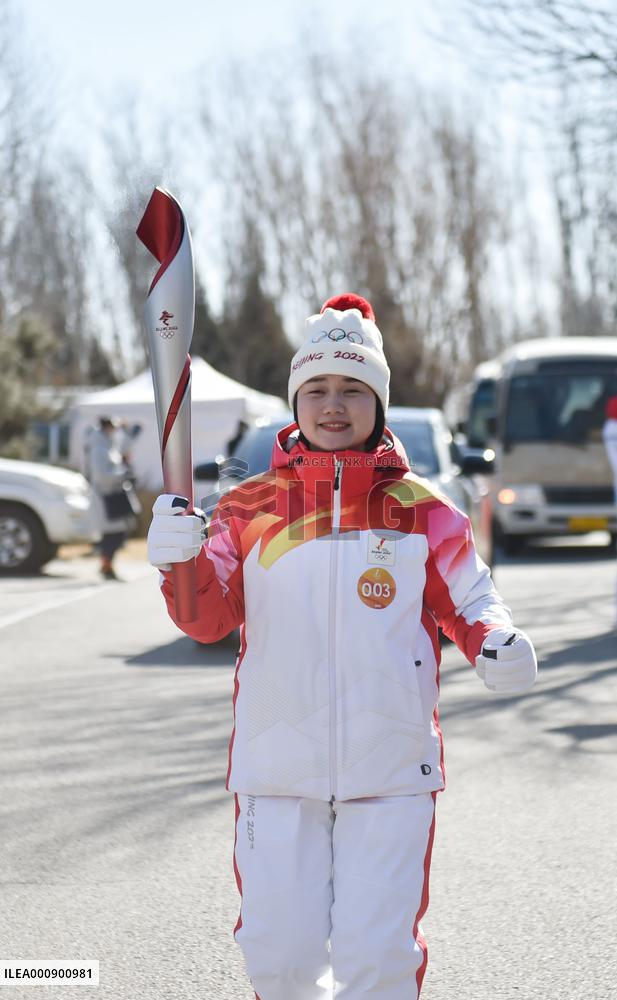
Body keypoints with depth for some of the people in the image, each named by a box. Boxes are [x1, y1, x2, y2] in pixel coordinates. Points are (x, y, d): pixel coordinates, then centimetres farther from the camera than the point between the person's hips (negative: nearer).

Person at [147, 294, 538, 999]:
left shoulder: (420, 510, 2)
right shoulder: (250, 507, 3)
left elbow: (469, 602, 8)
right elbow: (209, 619, -3)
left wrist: (498, 645, -14)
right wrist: (181, 561, -24)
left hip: (391, 771, -1)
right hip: (277, 769, 1)